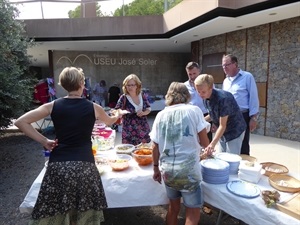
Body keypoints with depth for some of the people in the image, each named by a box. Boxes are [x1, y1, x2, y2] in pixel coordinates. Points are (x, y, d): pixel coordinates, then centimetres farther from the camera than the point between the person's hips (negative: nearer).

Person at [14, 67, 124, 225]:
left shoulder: (53, 106, 4)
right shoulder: (93, 107, 3)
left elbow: (20, 122, 3)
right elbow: (110, 121, 24)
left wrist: (44, 141, 6)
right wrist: (117, 115, 46)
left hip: (58, 165, 1)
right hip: (84, 164, -1)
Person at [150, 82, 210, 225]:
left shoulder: (161, 115, 3)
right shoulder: (194, 110, -4)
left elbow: (156, 147, 4)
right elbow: (205, 143, -1)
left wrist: (156, 168, 17)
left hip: (167, 170, 4)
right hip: (188, 170, -4)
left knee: (173, 207, 21)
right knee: (193, 213, 11)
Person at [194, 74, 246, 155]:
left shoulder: (223, 98, -30)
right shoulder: (206, 98, -6)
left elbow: (222, 125, -28)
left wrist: (212, 144, -34)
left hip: (234, 131, -7)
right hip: (222, 133, 7)